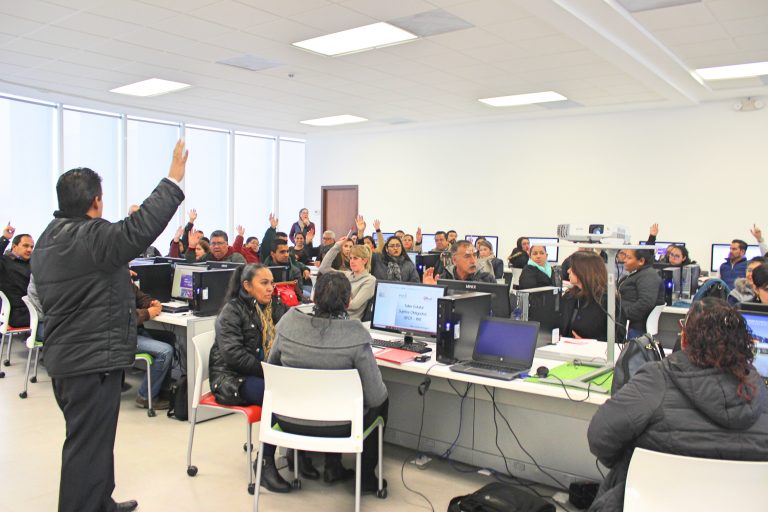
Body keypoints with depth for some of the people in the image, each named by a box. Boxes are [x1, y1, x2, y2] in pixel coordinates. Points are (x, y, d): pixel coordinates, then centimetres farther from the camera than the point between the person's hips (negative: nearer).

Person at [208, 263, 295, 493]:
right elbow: (233, 354, -19)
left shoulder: (273, 307, 13)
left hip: (264, 373, 6)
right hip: (231, 377, -5)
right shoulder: (232, 311, -6)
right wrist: (266, 371, -24)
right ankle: (265, 463, -18)